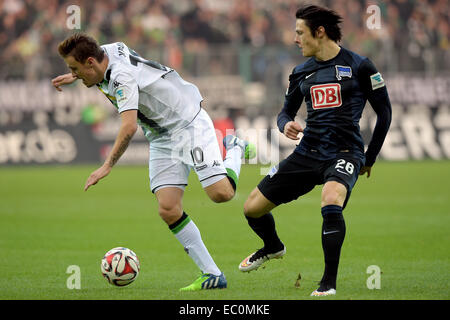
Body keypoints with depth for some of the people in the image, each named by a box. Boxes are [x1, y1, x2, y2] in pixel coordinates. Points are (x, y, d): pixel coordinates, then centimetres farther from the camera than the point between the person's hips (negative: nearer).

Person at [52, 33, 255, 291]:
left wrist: (107, 166, -37)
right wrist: (74, 77, 32)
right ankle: (212, 275, -8)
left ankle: (235, 150, 13)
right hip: (162, 139, 8)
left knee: (221, 193, -22)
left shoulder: (123, 75, -28)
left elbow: (129, 127, -38)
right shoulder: (106, 52, 0)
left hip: (189, 123, -8)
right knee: (168, 210, -10)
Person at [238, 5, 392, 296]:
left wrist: (370, 159, 5)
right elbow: (286, 111, 20)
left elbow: (384, 112, 3)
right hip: (307, 152, 6)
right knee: (252, 207, 5)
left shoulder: (358, 66, -4)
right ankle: (273, 247, 40)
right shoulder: (302, 72, 11)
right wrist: (286, 124, -6)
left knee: (331, 202, -37)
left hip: (344, 152, -6)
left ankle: (329, 283, -24)